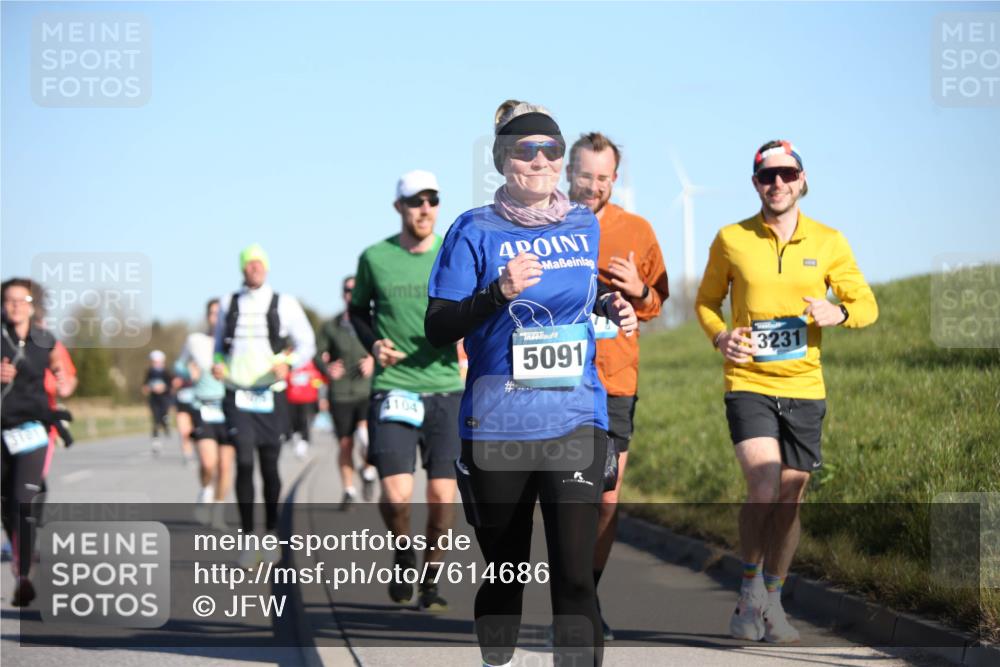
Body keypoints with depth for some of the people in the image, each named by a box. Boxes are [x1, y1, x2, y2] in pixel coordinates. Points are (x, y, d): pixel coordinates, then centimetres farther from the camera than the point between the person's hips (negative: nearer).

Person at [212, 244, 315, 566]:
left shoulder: (284, 304, 3)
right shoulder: (229, 305, 10)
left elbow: (307, 344, 3)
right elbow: (219, 346, 21)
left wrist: (287, 363, -16)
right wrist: (217, 365, 0)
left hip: (270, 397, -1)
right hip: (237, 395, 1)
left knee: (269, 465, 5)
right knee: (244, 463, -12)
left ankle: (271, 533, 23)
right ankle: (248, 538, -8)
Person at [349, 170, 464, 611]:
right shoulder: (375, 258, 1)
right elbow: (358, 308, 17)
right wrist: (372, 343, -2)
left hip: (446, 391, 1)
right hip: (392, 389, -1)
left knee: (442, 497, 0)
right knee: (396, 496, -12)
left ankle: (431, 580, 19)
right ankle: (403, 555, 18)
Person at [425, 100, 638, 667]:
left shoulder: (587, 227, 9)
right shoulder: (475, 231, -3)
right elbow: (438, 328, -6)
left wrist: (613, 306, 5)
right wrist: (500, 292, -21)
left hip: (576, 422, 2)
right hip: (497, 426, -1)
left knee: (575, 573, -10)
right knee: (505, 573, 10)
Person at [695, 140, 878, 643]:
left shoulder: (828, 243, 2)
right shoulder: (731, 240, 0)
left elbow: (866, 304, 7)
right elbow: (706, 300, 13)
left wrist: (838, 313, -16)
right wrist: (719, 337, -8)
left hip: (804, 388, 2)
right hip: (748, 382, -2)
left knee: (790, 500, 7)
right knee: (763, 487, -21)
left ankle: (771, 604, 24)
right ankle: (750, 590, -1)